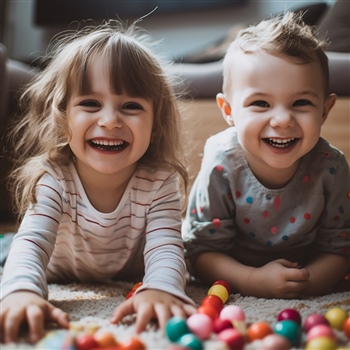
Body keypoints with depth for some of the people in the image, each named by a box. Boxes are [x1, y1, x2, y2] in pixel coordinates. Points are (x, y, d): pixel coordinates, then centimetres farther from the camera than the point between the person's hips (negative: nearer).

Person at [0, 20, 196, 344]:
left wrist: (161, 290, -58)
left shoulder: (159, 183, -23)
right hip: (64, 292, 0)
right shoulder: (53, 180, -23)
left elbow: (165, 248, -33)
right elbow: (31, 242, -34)